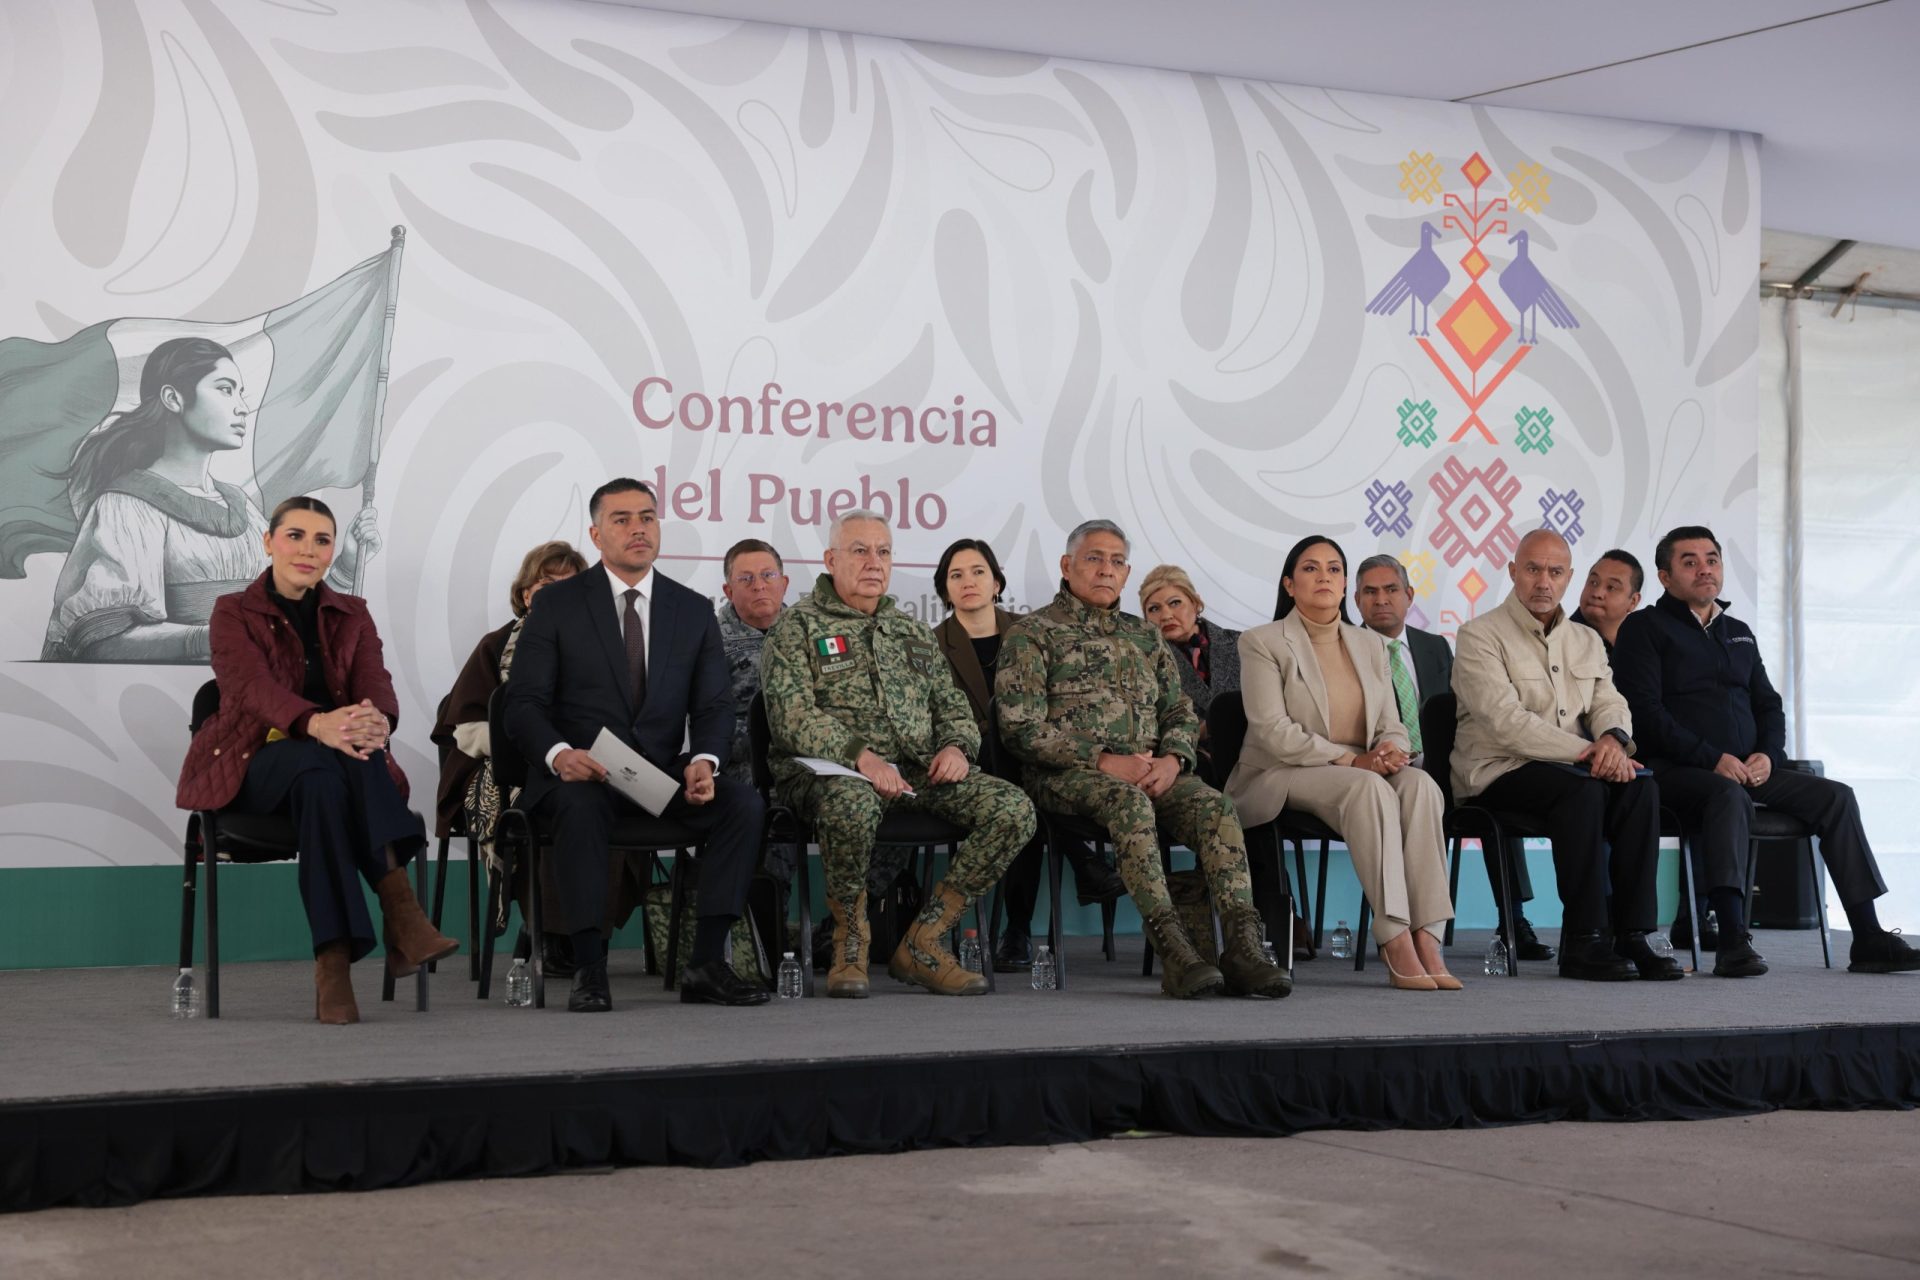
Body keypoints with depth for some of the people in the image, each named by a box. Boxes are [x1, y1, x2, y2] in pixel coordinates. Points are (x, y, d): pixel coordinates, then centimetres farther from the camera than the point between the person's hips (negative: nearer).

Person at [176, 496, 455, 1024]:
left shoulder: (351, 615, 14)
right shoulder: (233, 613, 3)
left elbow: (375, 684, -6)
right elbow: (254, 686, -18)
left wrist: (379, 721, -34)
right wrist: (317, 724, -41)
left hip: (334, 764, 3)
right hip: (254, 764, -2)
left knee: (323, 776, -36)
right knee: (318, 765, -37)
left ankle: (335, 960, -46)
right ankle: (399, 910, -49)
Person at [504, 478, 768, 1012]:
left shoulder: (695, 611, 11)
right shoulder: (556, 603, 3)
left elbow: (714, 704, 6)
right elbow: (523, 703, -3)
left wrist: (704, 760, -17)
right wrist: (559, 753, -25)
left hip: (664, 773, 3)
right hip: (580, 772, -3)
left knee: (744, 802, -24)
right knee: (580, 806, -38)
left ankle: (706, 965, -21)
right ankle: (589, 969, -31)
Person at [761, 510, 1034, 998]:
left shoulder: (913, 631, 25)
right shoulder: (798, 626, 5)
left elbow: (951, 703, 23)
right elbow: (791, 714, -9)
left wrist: (957, 745, -2)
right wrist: (858, 754, -23)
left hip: (919, 772, 6)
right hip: (832, 770, -5)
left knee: (1014, 808, -18)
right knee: (853, 802, -43)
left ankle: (920, 945, -13)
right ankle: (850, 947, -16)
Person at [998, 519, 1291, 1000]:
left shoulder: (1145, 637, 24)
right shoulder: (1033, 633, 6)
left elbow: (1182, 714, 20)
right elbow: (1020, 728, -5)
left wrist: (1172, 760, -5)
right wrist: (1103, 761, -14)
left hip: (1148, 771, 5)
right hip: (1067, 774, -5)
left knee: (1215, 807, -25)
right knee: (1130, 803, -38)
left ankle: (1243, 947, -36)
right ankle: (1174, 950, -44)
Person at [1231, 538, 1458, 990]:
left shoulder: (1370, 645, 16)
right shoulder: (1263, 643, 0)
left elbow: (1392, 726, 12)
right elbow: (1272, 731, -12)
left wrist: (1392, 751, -14)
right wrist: (1352, 760, -20)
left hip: (1360, 772, 5)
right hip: (1279, 778, -5)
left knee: (1420, 783, -29)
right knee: (1370, 788, -36)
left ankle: (1426, 940, -38)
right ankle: (1395, 944, -39)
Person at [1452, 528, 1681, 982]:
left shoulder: (1587, 640, 19)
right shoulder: (1480, 636, -4)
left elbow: (1609, 703, 10)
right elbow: (1505, 721, -16)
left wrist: (1612, 739, -16)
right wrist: (1585, 751, -23)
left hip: (1575, 766, 6)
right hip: (1497, 771, -6)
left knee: (1641, 787, -23)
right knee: (1582, 788, -34)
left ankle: (1632, 936, -24)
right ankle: (1583, 943, -32)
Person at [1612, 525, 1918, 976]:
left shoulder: (1739, 633, 24)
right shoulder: (1645, 629, 2)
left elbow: (1769, 706, 22)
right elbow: (1645, 711, -9)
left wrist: (1768, 754, -1)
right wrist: (1713, 759, -17)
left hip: (1748, 769, 7)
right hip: (1678, 770, -7)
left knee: (1835, 796, -12)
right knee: (1729, 795, -38)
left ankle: (1868, 939, -14)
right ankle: (1733, 942, -48)